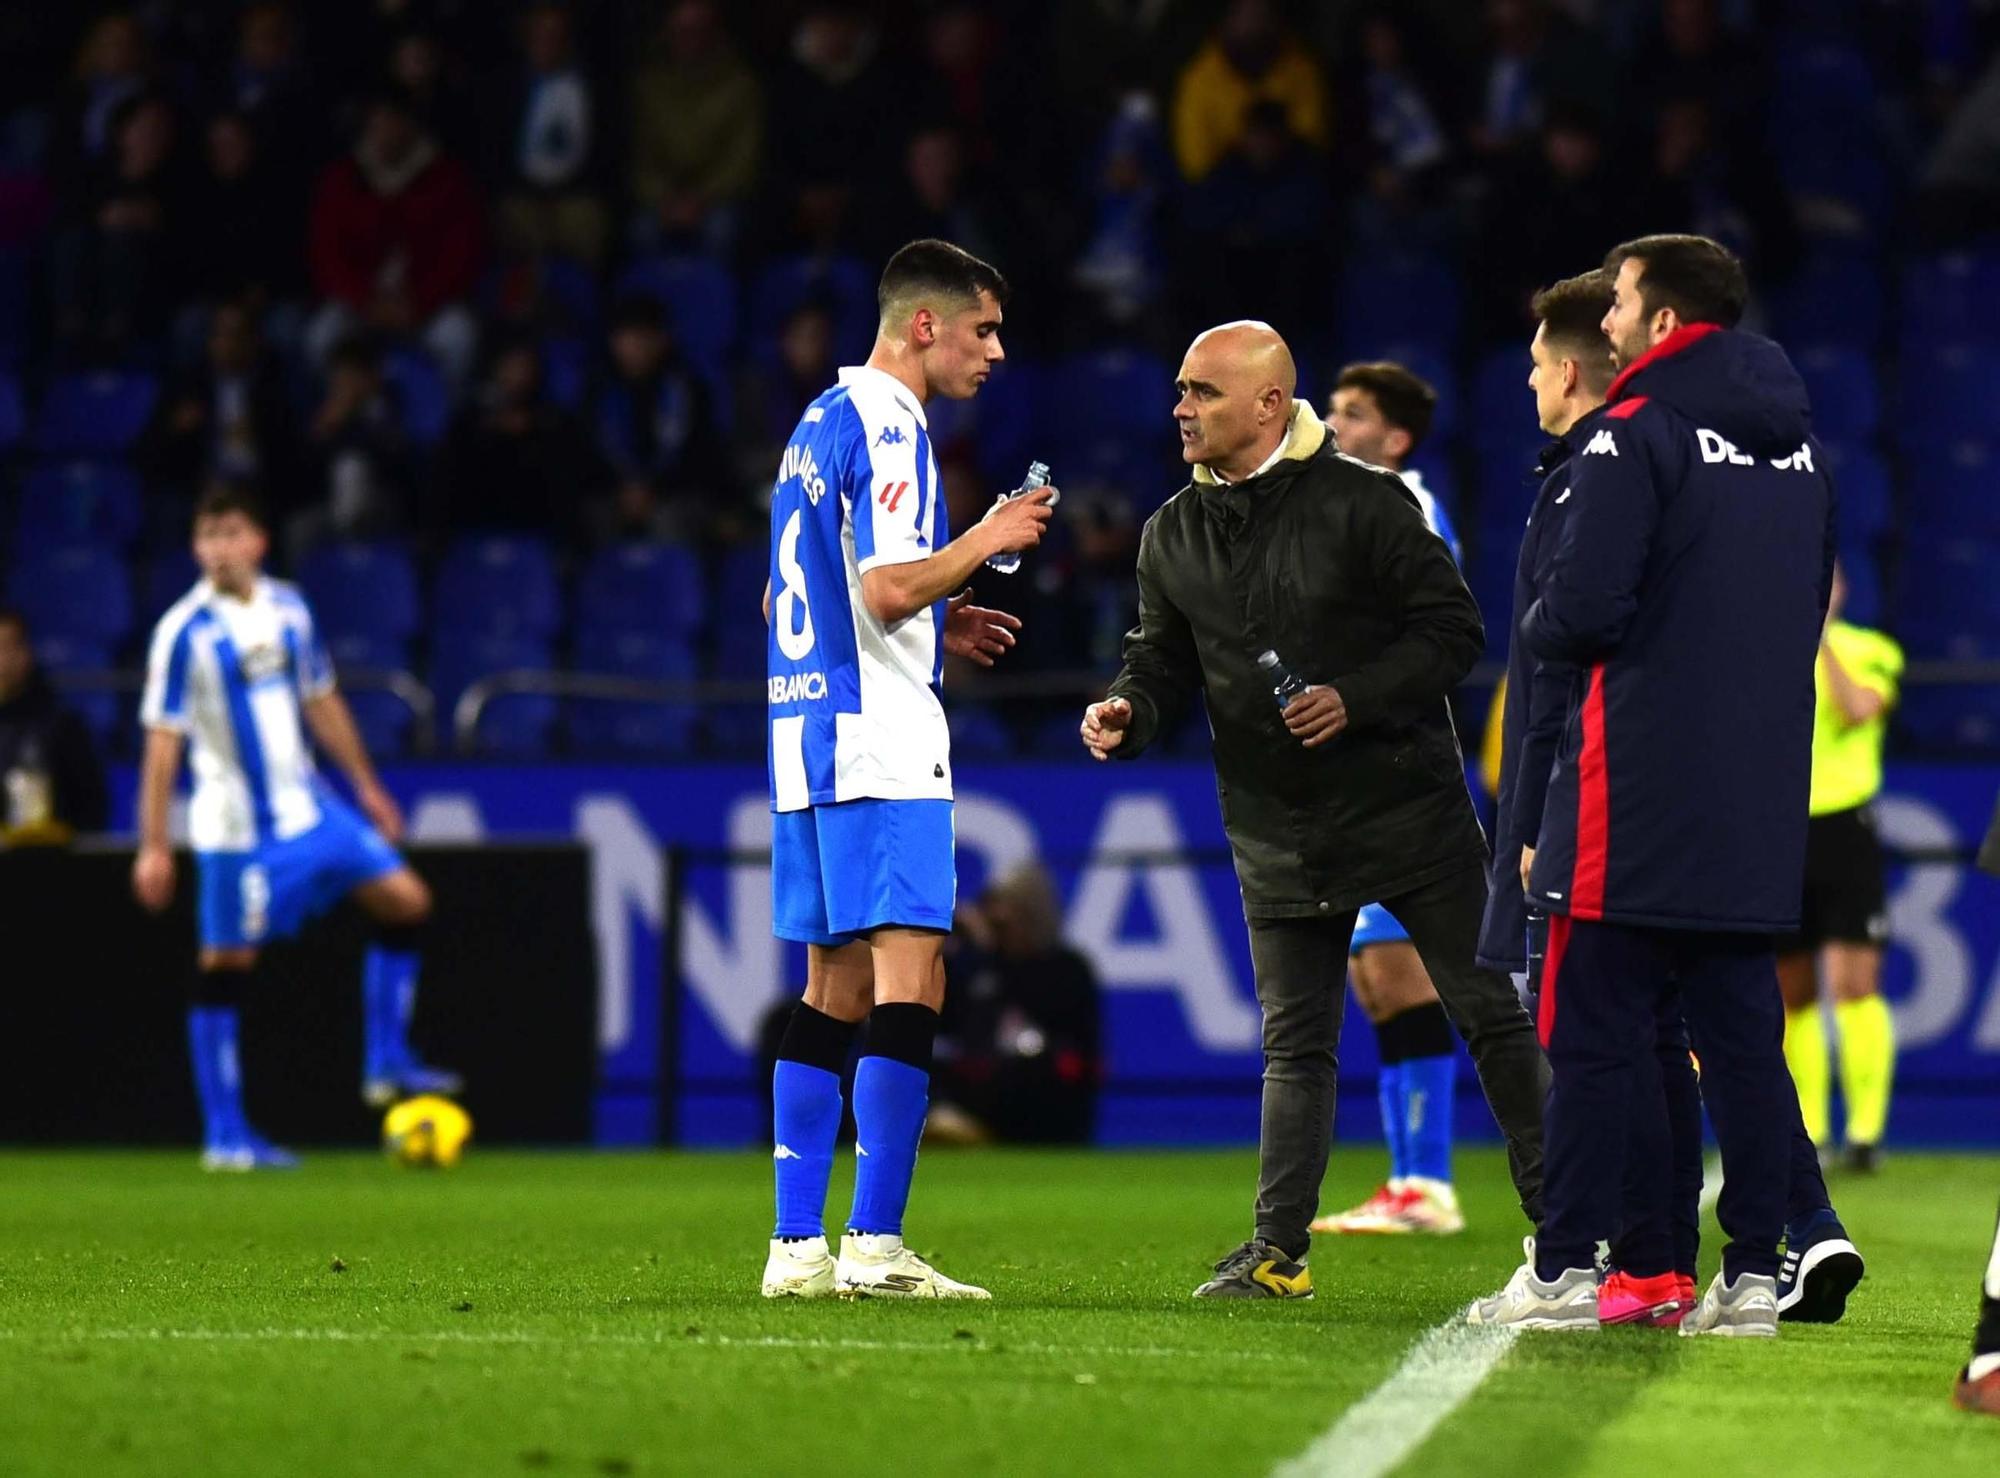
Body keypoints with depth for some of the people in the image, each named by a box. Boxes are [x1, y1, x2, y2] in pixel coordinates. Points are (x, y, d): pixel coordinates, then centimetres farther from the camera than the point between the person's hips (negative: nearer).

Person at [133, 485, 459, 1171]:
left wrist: (366, 785, 20)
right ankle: (224, 1136, 3)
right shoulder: (185, 632, -13)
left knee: (404, 900, 0)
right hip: (236, 826, -6)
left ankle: (387, 1063, 11)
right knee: (226, 969, -2)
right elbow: (162, 742, -13)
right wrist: (153, 847, -15)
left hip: (306, 807, 6)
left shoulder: (287, 609, 6)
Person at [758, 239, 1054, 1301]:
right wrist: (986, 539, -8)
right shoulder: (887, 427, -11)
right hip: (879, 738, -10)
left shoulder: (818, 424, 19)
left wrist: (939, 624, 23)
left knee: (834, 990, 10)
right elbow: (889, 588, -22)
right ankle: (874, 1245, -15)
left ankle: (797, 1244, 9)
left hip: (806, 732, 10)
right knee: (909, 980, -10)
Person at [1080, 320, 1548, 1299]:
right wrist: (1128, 713, -10)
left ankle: (1558, 1220, 6)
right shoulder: (1173, 536, 5)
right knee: (1294, 1043, 7)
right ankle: (1279, 1248, 9)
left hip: (1409, 806, -4)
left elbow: (1454, 629, -10)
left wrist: (1355, 699, -21)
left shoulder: (1363, 504, -10)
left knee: (1491, 1013, -1)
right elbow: (1164, 661, 12)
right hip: (1278, 830, 4)